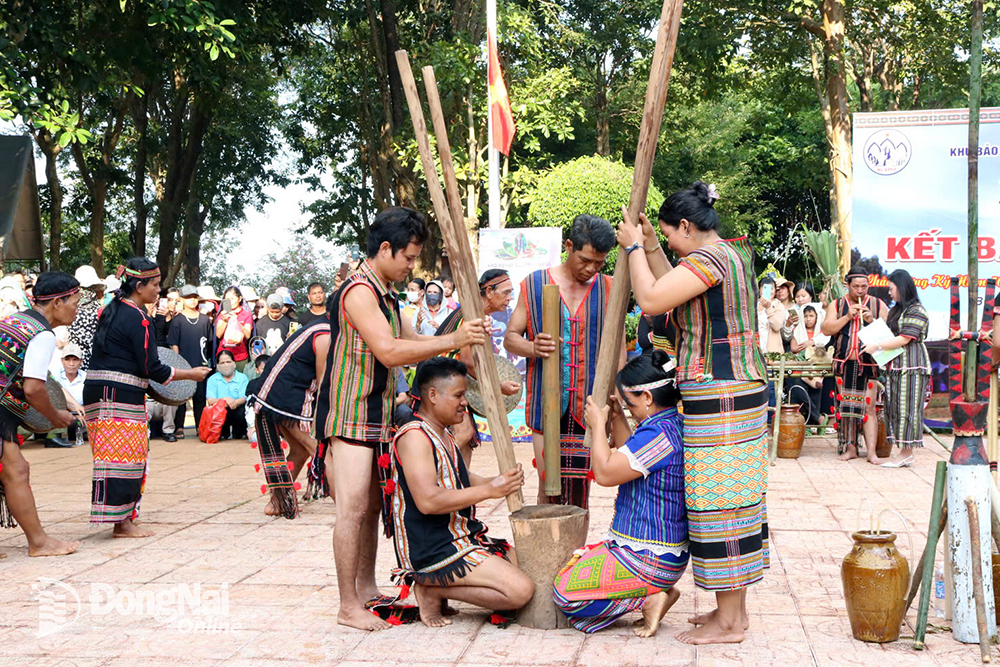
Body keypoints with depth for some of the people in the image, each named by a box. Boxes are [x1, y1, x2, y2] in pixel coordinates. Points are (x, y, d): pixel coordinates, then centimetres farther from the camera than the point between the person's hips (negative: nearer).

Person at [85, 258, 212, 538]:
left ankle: (123, 519, 16)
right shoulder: (137, 318, -13)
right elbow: (151, 368, -14)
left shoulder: (112, 310, 14)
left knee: (128, 458, 12)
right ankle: (122, 524, 1)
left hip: (100, 390, 9)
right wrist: (190, 374, -4)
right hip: (120, 396, -9)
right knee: (124, 457, -4)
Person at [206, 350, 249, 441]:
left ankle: (239, 434, 0)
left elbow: (244, 398, -8)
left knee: (242, 412, -34)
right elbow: (210, 401, -6)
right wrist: (224, 400, -27)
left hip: (237, 409, 0)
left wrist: (235, 402, -33)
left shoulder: (242, 378, 6)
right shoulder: (212, 379, 7)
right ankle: (224, 434, -3)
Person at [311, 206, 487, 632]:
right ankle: (349, 607, -3)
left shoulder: (385, 295, 17)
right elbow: (389, 352, -27)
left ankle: (367, 589, 25)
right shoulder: (359, 291, -17)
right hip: (349, 417, -10)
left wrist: (463, 343, 13)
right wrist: (453, 340, -25)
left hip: (376, 417, 10)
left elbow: (410, 343, 24)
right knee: (353, 509, -8)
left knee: (372, 506, 15)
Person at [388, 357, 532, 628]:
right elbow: (428, 501, -26)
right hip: (432, 551, -10)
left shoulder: (444, 434, 17)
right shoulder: (413, 436, -16)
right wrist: (489, 490, -21)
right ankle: (432, 591, -5)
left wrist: (501, 482, 5)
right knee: (521, 590, -19)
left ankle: (437, 587, 9)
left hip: (463, 539, 10)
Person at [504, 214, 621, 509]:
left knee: (580, 490, 3)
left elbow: (617, 346, 10)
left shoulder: (608, 289, 8)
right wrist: (533, 348, -15)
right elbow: (510, 337, 8)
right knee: (548, 488, -1)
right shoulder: (534, 285, 5)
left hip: (589, 405, 1)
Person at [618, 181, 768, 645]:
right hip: (744, 388, 11)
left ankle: (727, 623, 4)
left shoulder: (709, 258, -16)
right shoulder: (736, 253, 16)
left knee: (718, 502, -4)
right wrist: (649, 247, 20)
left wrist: (634, 248, -7)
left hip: (718, 398, -11)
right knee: (738, 498, 14)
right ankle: (734, 608, 24)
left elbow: (650, 300, -21)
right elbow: (672, 291, 24)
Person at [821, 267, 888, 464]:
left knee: (868, 407, -6)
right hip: (844, 364, 2)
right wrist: (848, 317, -12)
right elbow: (827, 329, -3)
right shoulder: (836, 305, 9)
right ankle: (850, 448, 14)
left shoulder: (878, 305, 8)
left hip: (869, 365, -2)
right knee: (845, 406, 5)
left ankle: (871, 451, -5)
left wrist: (872, 321, -13)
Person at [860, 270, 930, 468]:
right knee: (896, 407, 7)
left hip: (911, 366, -9)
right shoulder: (896, 310, 19)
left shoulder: (916, 311, -10)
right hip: (895, 366, 9)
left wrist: (877, 346, -14)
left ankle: (906, 454, -3)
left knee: (907, 407, -7)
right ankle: (905, 454, 10)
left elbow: (904, 339, -16)